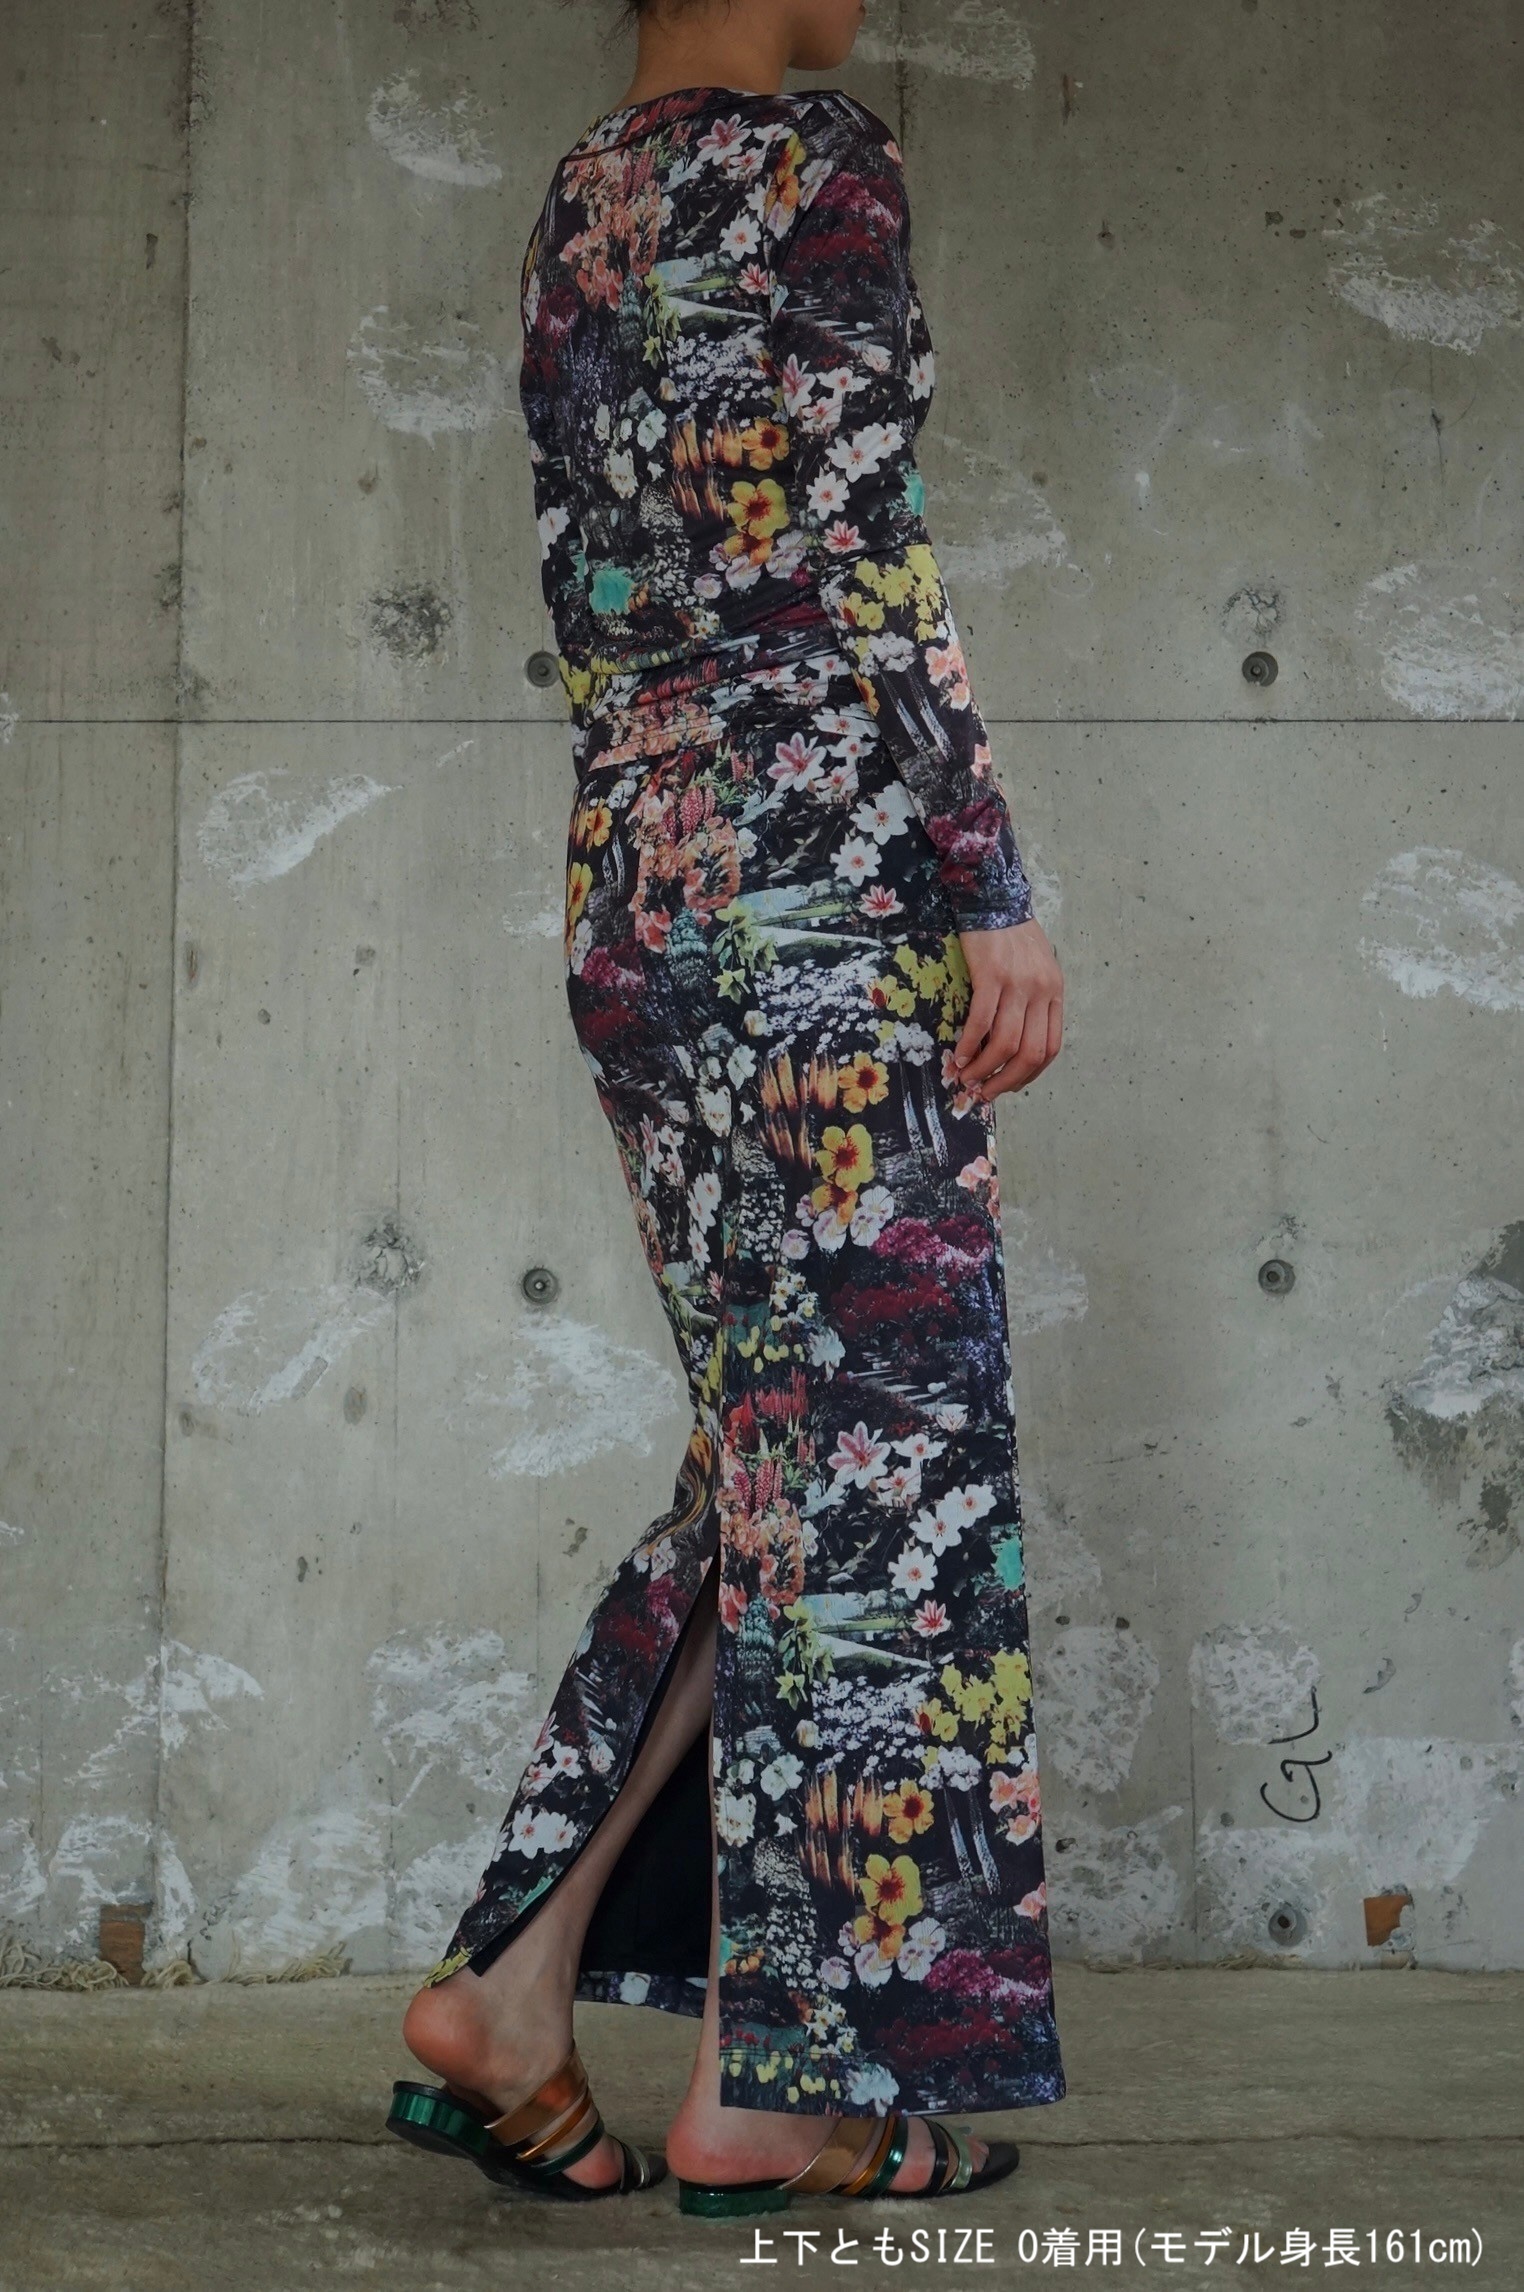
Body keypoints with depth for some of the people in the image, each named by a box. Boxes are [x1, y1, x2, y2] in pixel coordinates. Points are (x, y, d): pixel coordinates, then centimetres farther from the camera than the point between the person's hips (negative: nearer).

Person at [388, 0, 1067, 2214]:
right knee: (864, 1441, -2)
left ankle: (513, 1987, 12)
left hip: (626, 879, 8)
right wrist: (994, 891, -14)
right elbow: (867, 575, -14)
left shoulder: (576, 205, 19)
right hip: (821, 872, -8)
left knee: (780, 1445, 13)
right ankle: (779, 2078, 4)